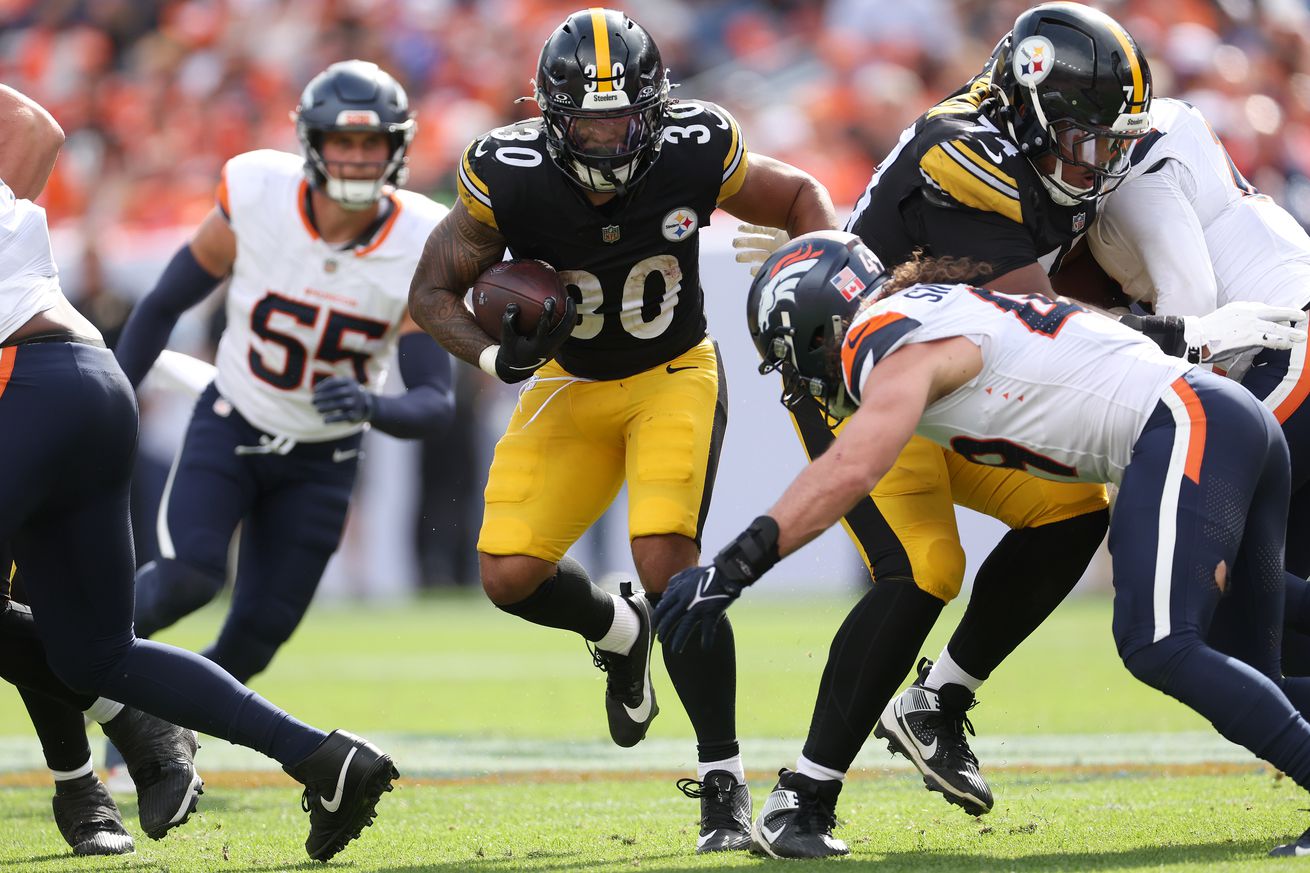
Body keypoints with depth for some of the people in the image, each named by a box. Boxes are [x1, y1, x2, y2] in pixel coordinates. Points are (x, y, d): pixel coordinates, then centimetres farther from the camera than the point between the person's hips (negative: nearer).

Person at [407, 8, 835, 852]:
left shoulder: (694, 155, -23)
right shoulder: (509, 179, -23)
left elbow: (800, 198, -4)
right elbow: (434, 290, -10)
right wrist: (496, 354, -29)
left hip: (675, 377, -2)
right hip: (570, 386, 2)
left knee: (667, 558, -23)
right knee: (510, 575, -8)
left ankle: (724, 782, -12)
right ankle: (620, 632, 29)